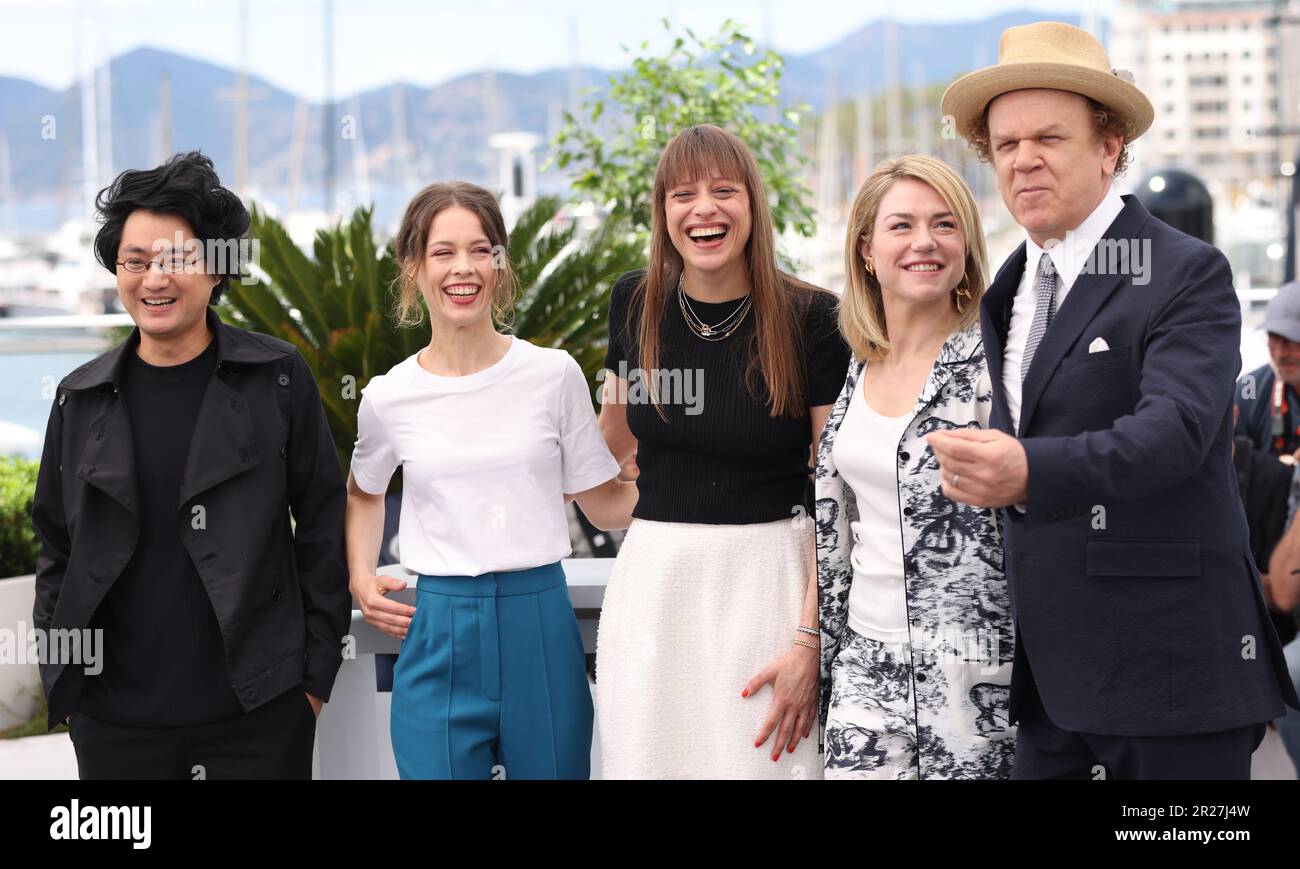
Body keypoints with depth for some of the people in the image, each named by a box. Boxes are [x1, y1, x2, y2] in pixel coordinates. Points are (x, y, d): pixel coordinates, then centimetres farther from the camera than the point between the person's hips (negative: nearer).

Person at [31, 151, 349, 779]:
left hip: (259, 714, -2)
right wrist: (59, 679, 6)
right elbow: (58, 551, 12)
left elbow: (321, 530, 0)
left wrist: (317, 674, -3)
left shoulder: (277, 379, -2)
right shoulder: (81, 400, 5)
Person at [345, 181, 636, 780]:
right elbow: (364, 495, 22)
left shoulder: (554, 375, -1)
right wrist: (361, 579, 7)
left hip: (540, 623, 0)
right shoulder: (388, 399, 2)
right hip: (439, 633, 0)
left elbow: (604, 503, 8)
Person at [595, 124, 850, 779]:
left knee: (766, 762, -3)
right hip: (653, 584, 3)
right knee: (648, 763, 4)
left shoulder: (811, 319, -7)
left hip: (767, 586, -3)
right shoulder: (635, 304, 3)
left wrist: (811, 641, -14)